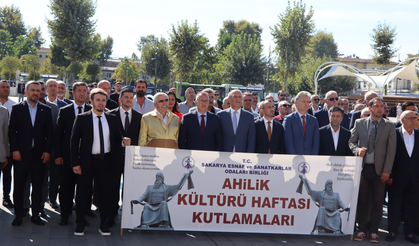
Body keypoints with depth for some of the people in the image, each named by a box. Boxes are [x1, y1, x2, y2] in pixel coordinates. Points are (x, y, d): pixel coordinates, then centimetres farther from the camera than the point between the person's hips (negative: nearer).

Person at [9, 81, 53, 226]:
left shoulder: (46, 110, 8)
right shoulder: (17, 108, 3)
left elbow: (49, 132, 7)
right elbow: (12, 131, 0)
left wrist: (47, 151, -1)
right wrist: (14, 150, -8)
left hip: (39, 154, 1)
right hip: (21, 154, -1)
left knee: (38, 187, 6)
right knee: (19, 186, 4)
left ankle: (36, 215, 15)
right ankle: (18, 215, 15)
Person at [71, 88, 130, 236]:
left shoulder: (112, 119, 9)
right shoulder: (82, 118, 0)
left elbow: (116, 139, 14)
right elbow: (74, 141, -2)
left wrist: (123, 142, -11)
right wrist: (75, 163, -8)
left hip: (105, 161, 2)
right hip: (87, 161, -2)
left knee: (104, 192, 6)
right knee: (83, 192, 5)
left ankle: (103, 224, 16)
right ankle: (80, 223, 18)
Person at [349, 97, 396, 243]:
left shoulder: (389, 126, 3)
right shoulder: (359, 123, 7)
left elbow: (391, 149, 0)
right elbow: (351, 141, 12)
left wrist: (387, 170, -7)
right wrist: (357, 149, -11)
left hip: (379, 169, -1)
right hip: (363, 167, 1)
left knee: (377, 202, 3)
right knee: (362, 200, 7)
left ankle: (373, 231, 15)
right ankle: (362, 229, 18)